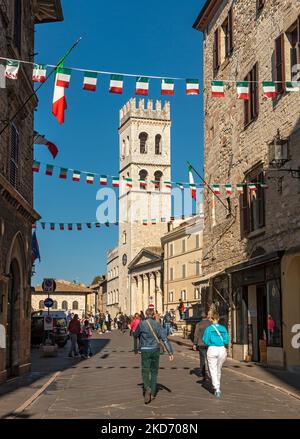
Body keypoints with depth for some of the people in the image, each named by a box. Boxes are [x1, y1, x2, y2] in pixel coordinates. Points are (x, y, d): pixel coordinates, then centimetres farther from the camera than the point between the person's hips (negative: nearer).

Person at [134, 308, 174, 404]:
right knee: (154, 371, 15)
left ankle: (147, 388, -24)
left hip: (145, 350, -2)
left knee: (145, 371, 3)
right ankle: (152, 393, 18)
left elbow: (135, 335, 9)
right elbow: (165, 339, -8)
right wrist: (170, 352, -10)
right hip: (155, 350, 2)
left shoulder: (142, 324, -6)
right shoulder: (157, 325, -1)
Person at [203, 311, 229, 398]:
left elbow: (205, 340, -8)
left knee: (213, 370, 0)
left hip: (212, 349, -3)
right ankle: (217, 386, 34)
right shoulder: (223, 328, 3)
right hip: (222, 350, 3)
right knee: (218, 370, 20)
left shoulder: (209, 328, -5)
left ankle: (217, 389, -14)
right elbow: (226, 341, 0)